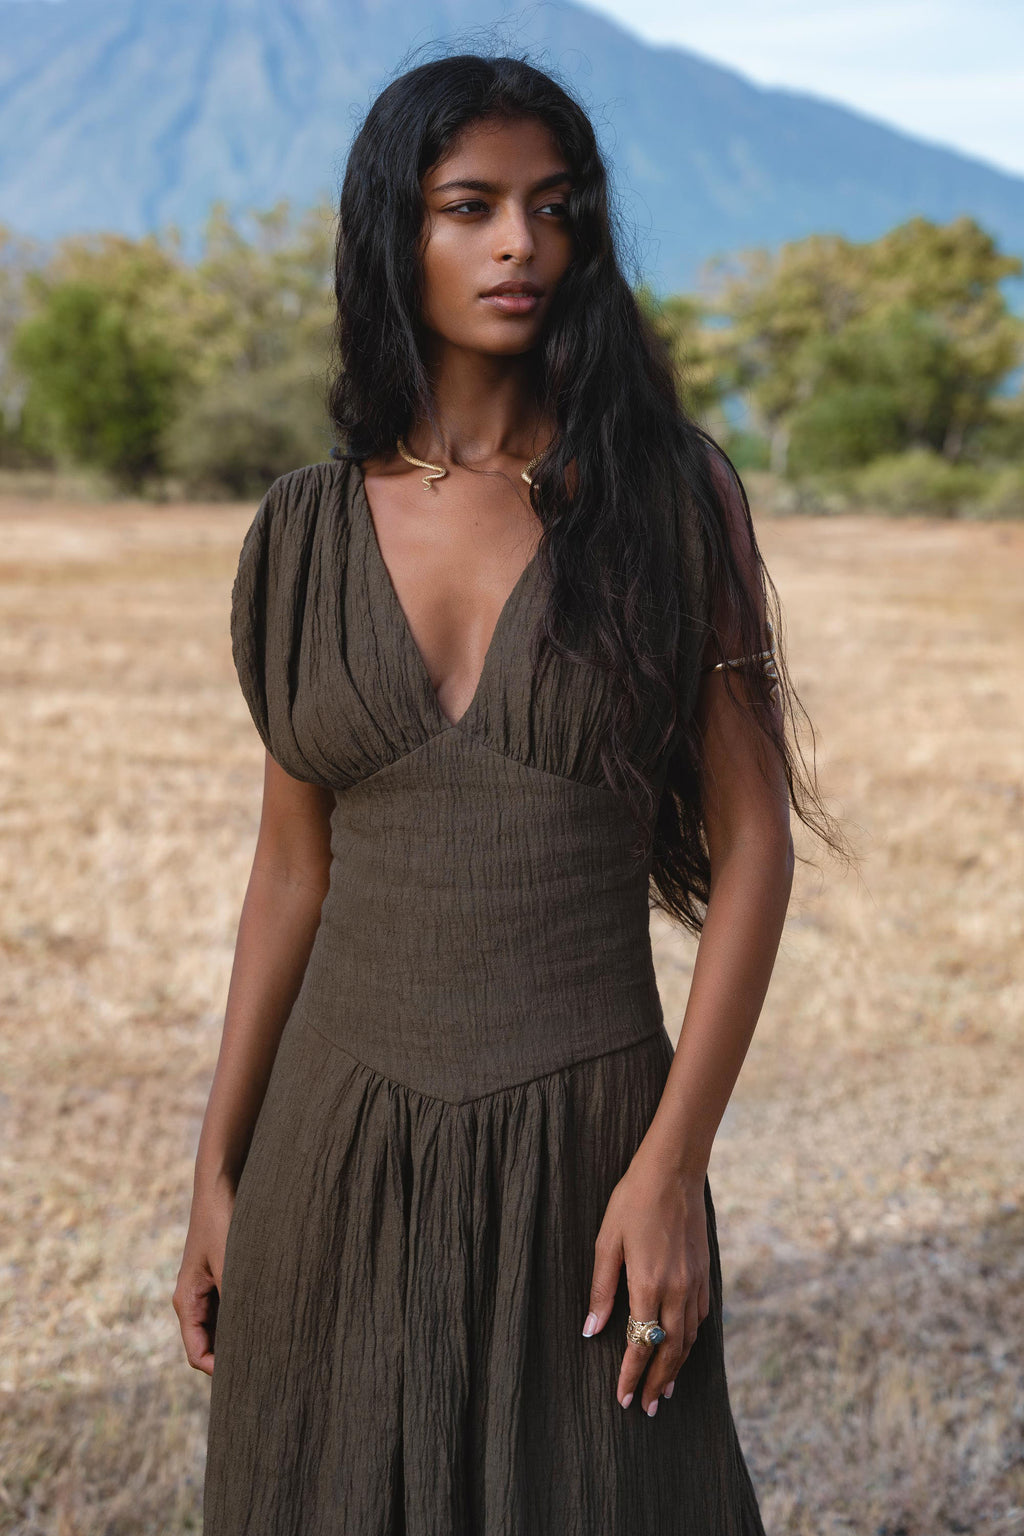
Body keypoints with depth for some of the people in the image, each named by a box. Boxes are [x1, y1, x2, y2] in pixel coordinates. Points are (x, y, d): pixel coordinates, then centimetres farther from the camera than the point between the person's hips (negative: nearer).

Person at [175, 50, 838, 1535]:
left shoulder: (666, 492, -5)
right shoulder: (309, 529, 3)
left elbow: (752, 842, -6)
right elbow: (294, 867, 8)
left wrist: (673, 1161, -14)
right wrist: (217, 1175, 8)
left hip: (582, 1138, -2)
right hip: (343, 1137, 3)